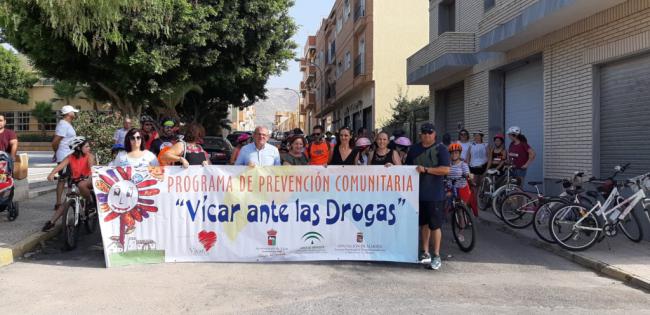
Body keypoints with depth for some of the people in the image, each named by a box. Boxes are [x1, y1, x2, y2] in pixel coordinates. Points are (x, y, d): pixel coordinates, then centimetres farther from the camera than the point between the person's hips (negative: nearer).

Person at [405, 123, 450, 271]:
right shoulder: (414, 149, 13)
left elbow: (446, 170, -13)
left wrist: (426, 169, -20)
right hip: (418, 192, 5)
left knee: (435, 225, -3)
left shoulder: (441, 149, -3)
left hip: (434, 194, -5)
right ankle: (425, 253, 23)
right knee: (423, 223, 13)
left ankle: (436, 256, 5)